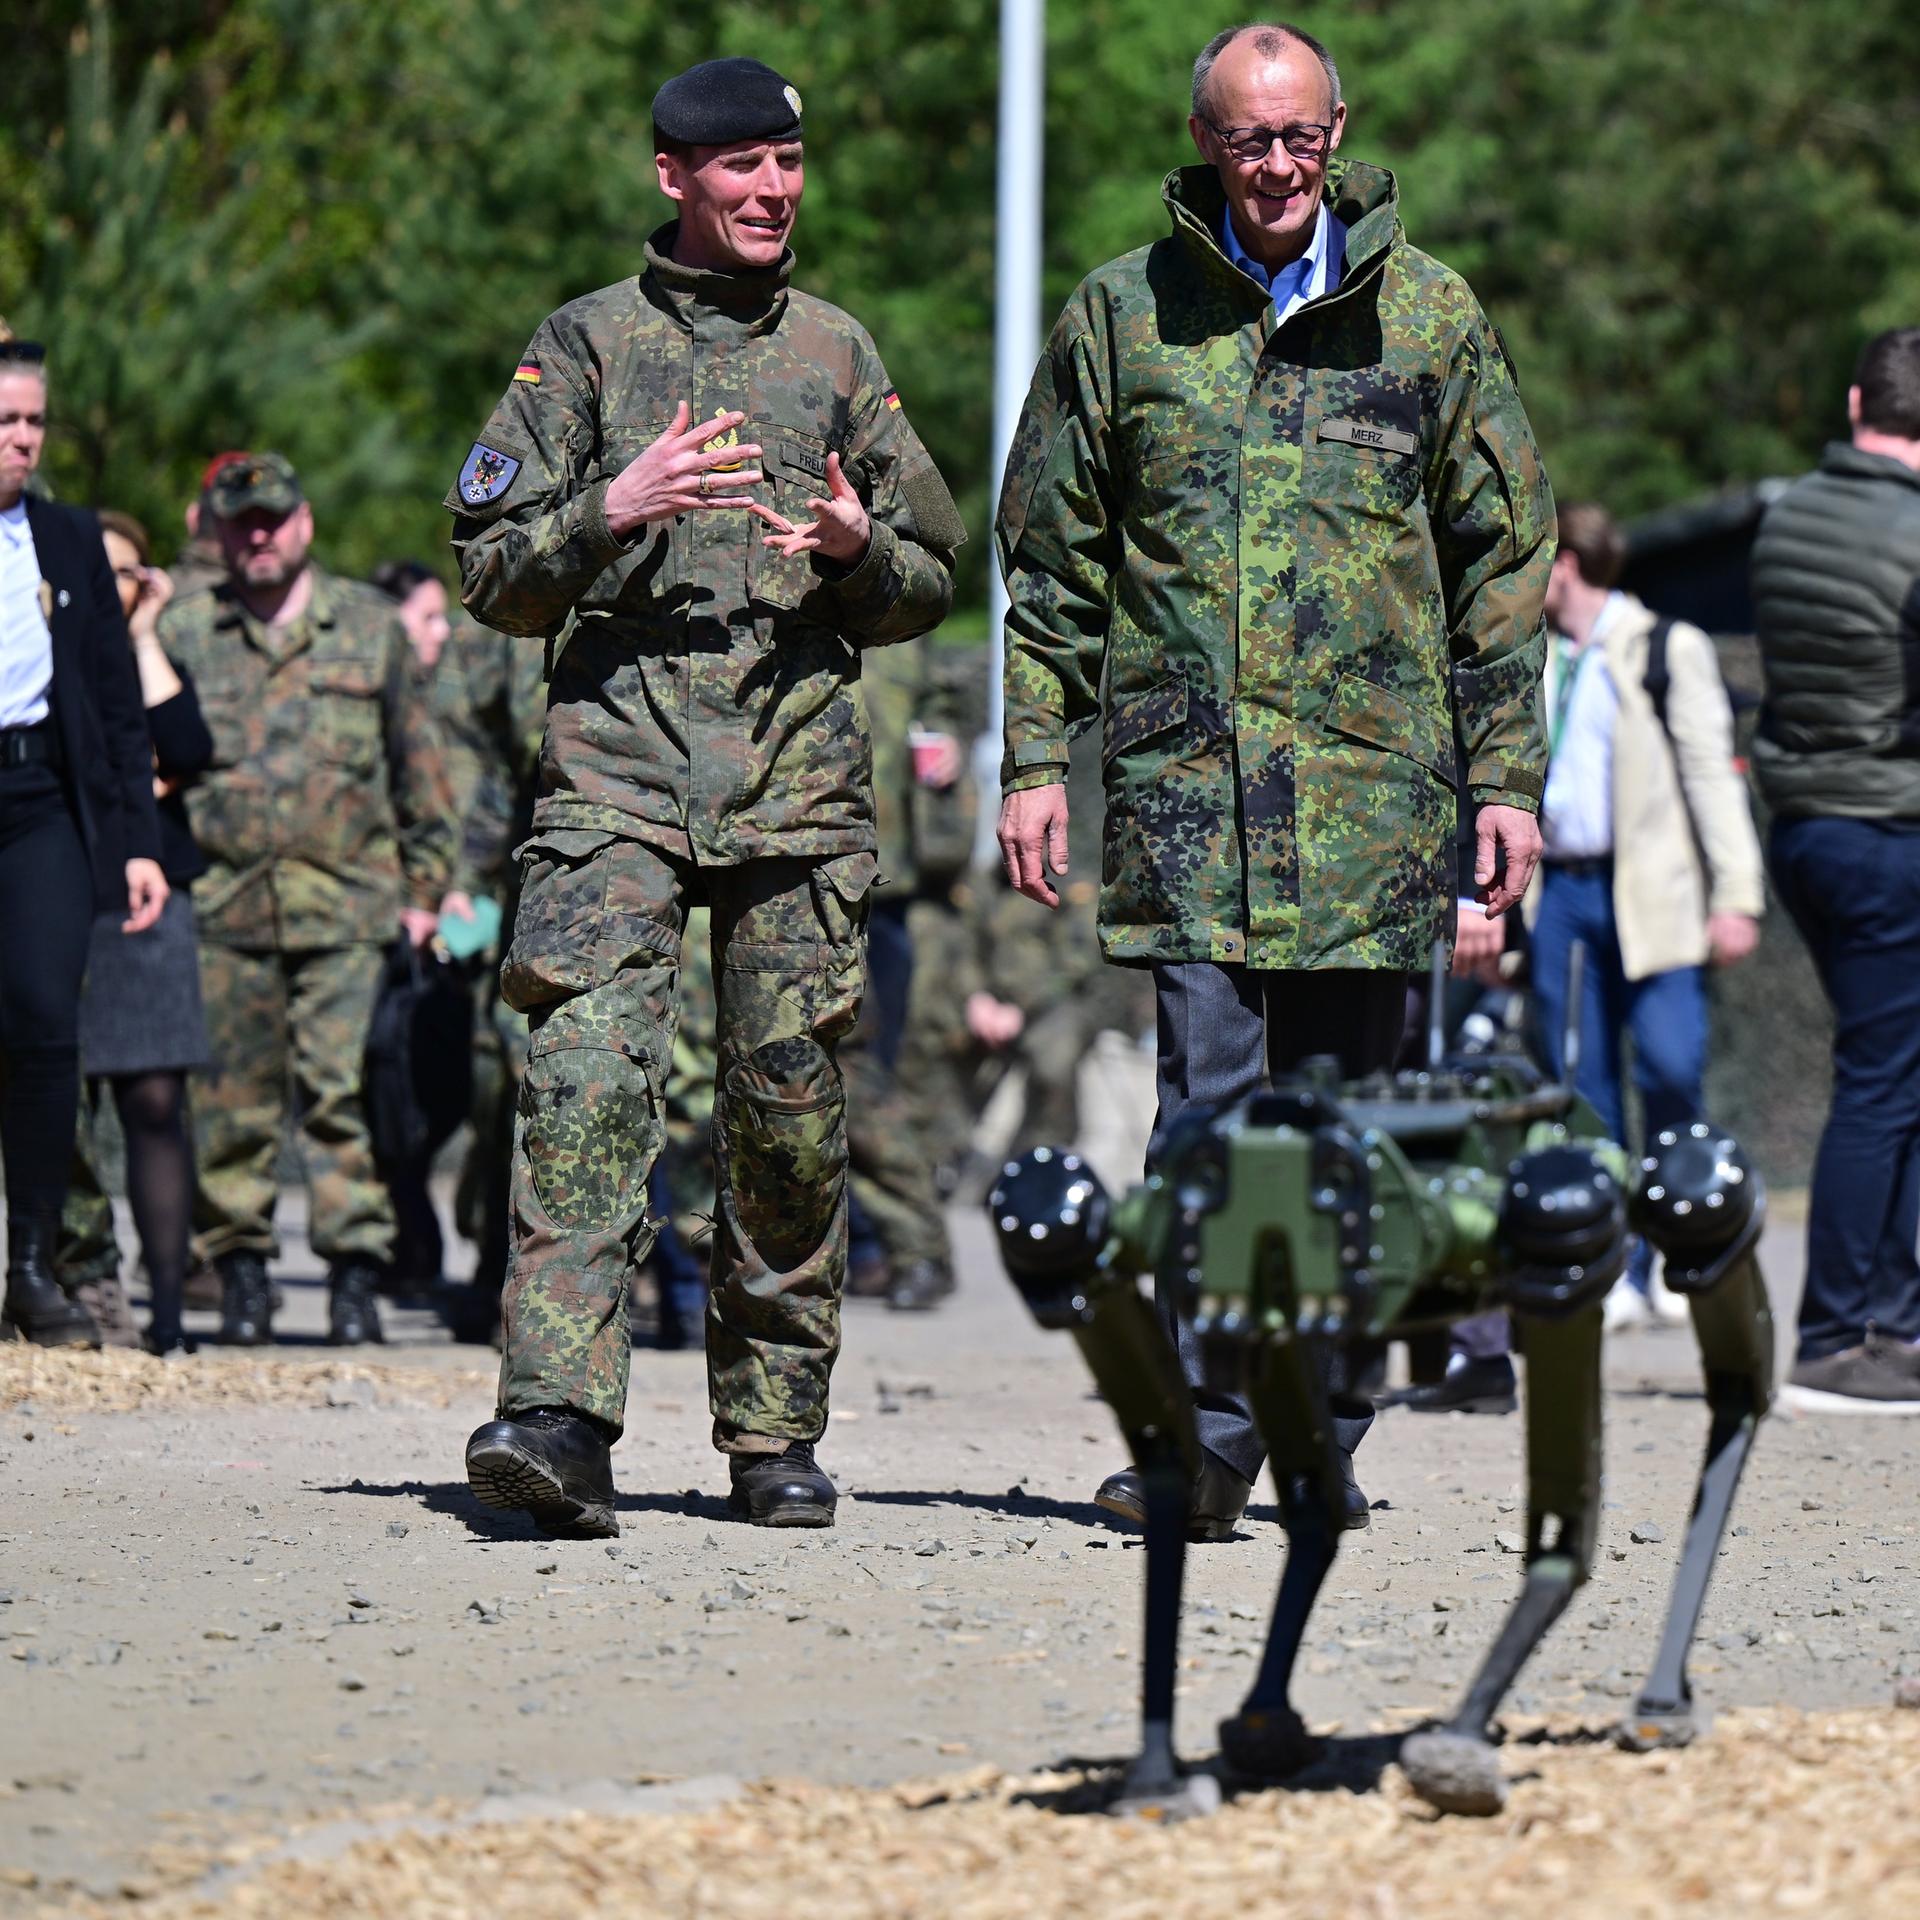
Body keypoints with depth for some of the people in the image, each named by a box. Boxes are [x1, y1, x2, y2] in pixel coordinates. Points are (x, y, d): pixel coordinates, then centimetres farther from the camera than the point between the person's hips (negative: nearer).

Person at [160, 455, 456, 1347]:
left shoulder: (368, 623, 11)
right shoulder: (182, 633, 11)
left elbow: (418, 761, 15)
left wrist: (423, 884, 12)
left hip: (347, 904, -1)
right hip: (224, 906, 1)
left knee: (346, 1090, -8)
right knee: (231, 1099, 1)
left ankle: (354, 1273, -6)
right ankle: (240, 1268, 9)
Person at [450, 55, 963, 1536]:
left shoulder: (839, 356, 16)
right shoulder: (587, 345, 10)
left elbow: (932, 584, 19)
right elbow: (494, 575, 6)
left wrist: (860, 547, -3)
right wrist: (612, 512, -12)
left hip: (801, 774, 2)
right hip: (618, 760, -2)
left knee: (792, 1108, 2)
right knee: (589, 1076, -17)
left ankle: (775, 1434, 14)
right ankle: (560, 1418, -25)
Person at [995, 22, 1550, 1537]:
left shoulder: (1427, 315, 8)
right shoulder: (1123, 315, 8)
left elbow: (1503, 556, 11)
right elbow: (1052, 555, 13)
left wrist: (1508, 771, 6)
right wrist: (1036, 755, 6)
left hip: (1375, 781, 1)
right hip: (1185, 778, -1)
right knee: (1213, 1094, -10)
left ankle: (1325, 1432, 14)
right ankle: (1207, 1434, -8)